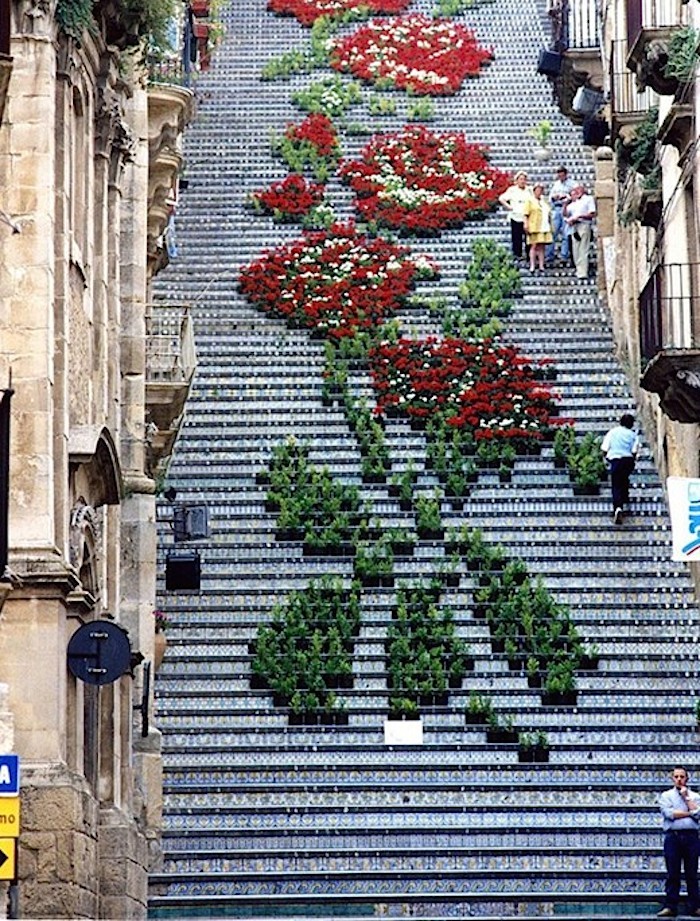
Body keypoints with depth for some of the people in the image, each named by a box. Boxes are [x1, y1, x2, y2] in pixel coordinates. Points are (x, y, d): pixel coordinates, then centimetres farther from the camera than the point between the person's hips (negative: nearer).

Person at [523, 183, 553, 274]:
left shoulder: (545, 202, 22)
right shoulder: (530, 201, 3)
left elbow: (549, 215, 24)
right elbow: (526, 214, -5)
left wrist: (550, 227, 18)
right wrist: (526, 225, -15)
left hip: (544, 228, 5)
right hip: (534, 228, -5)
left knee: (542, 247, 4)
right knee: (534, 246, -7)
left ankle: (541, 266, 4)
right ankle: (532, 266, -6)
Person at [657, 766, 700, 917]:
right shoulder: (666, 795, 11)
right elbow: (669, 813, -6)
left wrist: (686, 797, 1)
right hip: (673, 836, -1)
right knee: (672, 874, -4)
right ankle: (670, 907, -5)